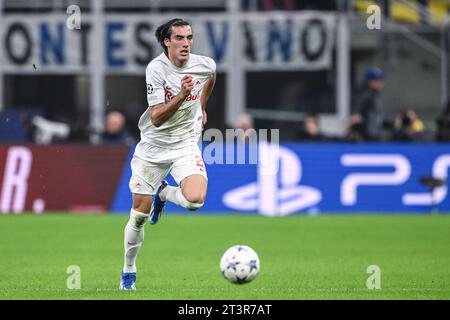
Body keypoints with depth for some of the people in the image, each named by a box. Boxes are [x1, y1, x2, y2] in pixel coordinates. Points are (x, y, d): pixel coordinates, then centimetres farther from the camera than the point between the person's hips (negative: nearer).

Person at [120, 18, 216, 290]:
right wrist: (182, 95, -36)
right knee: (139, 215, 3)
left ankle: (163, 193, 11)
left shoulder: (206, 65, -8)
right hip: (153, 147, -2)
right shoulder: (156, 68, -19)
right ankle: (129, 271, 26)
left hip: (186, 145, 2)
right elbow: (156, 118, -24)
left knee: (195, 200, -25)